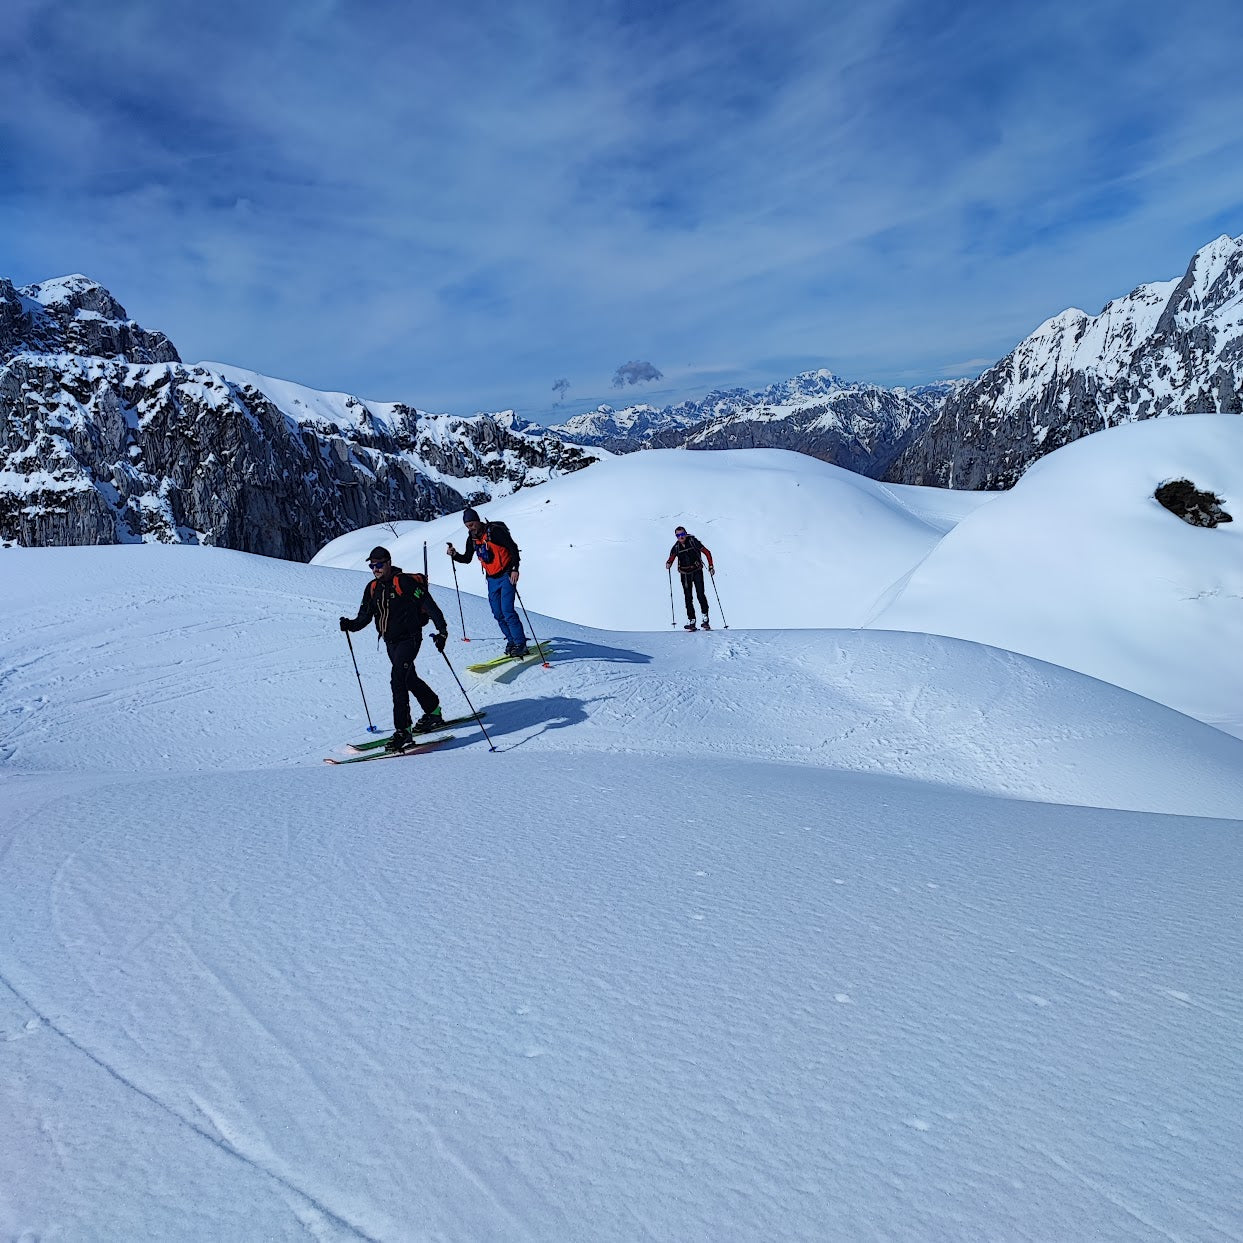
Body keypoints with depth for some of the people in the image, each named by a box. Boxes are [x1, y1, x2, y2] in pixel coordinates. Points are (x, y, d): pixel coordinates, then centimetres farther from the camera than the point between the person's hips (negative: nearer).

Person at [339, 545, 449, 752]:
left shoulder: (405, 582, -15)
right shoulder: (372, 588, 7)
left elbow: (430, 605, -17)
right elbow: (364, 616, 9)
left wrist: (442, 631, -25)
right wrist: (350, 625, -12)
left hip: (409, 639, -8)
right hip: (390, 642, 8)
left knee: (398, 681, -21)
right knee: (409, 678, 21)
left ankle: (403, 731, -21)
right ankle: (433, 712, 43)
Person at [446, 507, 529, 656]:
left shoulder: (495, 531, -15)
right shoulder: (472, 538, 6)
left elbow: (513, 548, -15)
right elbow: (467, 559, 17)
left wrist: (515, 569, -21)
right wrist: (455, 555, -2)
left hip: (506, 576, -7)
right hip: (492, 579, 7)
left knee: (507, 611, -15)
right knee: (498, 614, 5)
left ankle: (521, 644, -11)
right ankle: (511, 640, 17)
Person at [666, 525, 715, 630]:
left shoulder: (693, 541, -8)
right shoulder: (676, 547, 0)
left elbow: (706, 552, -4)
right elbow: (671, 558, 5)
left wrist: (711, 566, -10)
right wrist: (668, 564, -19)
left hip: (697, 571, -3)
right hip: (685, 574, 3)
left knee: (701, 595, -12)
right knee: (688, 598, 1)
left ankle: (705, 618, -5)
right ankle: (691, 621, 5)